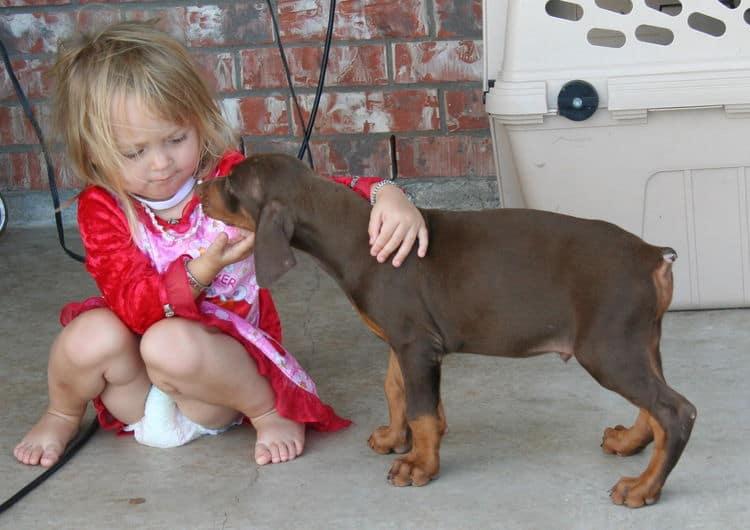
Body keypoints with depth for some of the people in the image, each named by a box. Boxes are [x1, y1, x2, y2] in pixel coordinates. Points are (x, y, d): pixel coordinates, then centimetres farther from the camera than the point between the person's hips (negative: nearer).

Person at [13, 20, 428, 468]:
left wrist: (384, 194, -39)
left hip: (226, 357, -2)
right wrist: (198, 273, -40)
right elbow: (133, 305, -23)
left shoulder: (231, 179, -10)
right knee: (94, 335, -29)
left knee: (171, 343, -35)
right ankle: (63, 416, 5)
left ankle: (269, 409, -10)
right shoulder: (102, 208, -11)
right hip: (137, 384, 3)